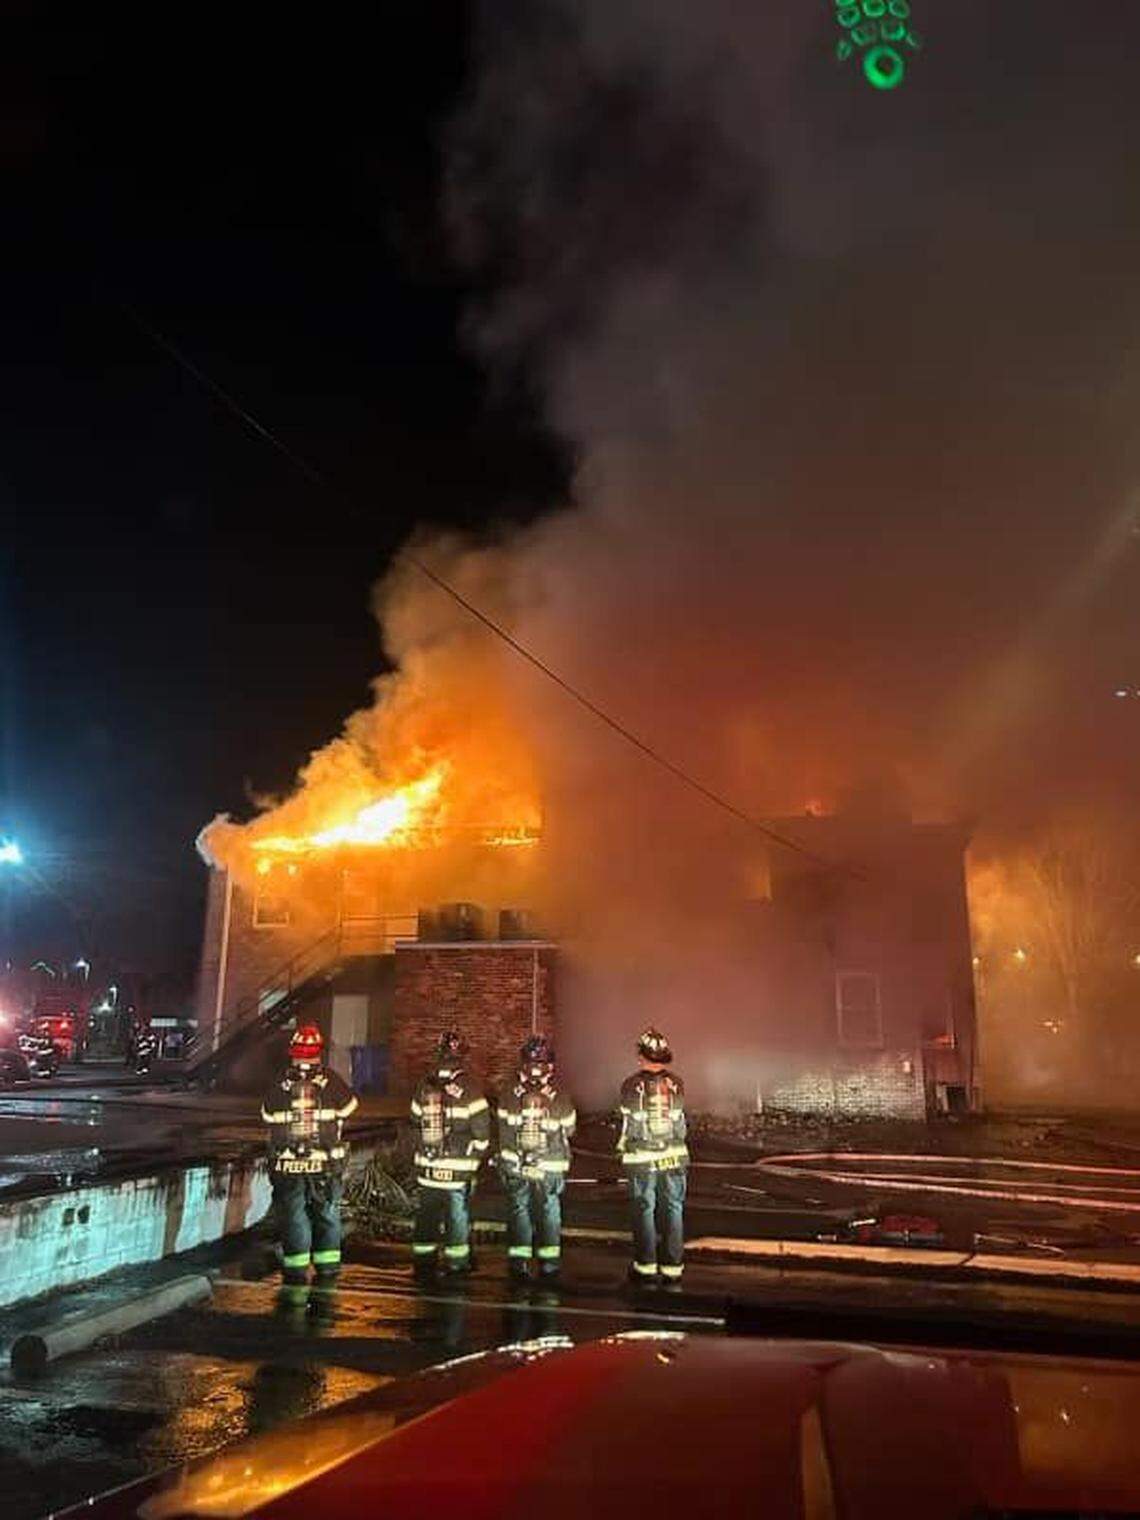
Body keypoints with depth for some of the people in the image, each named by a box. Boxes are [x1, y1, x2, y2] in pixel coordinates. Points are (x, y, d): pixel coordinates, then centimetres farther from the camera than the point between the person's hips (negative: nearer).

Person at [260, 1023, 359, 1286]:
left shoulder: (280, 1084, -5)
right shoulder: (331, 1081, -7)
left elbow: (268, 1116, 5)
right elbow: (348, 1106, 4)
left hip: (287, 1165, 0)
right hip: (327, 1164, 0)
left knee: (293, 1217, 11)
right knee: (327, 1214, 14)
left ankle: (296, 1273, 14)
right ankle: (327, 1271, 17)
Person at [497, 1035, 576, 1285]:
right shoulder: (560, 1099, -14)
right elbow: (569, 1130, -2)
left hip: (515, 1168, 0)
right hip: (550, 1168, 0)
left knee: (518, 1212, 11)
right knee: (549, 1214, 11)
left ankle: (519, 1264, 15)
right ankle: (549, 1265, 16)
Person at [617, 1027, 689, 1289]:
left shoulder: (632, 1085, -11)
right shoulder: (675, 1083, -3)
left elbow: (629, 1124, -3)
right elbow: (680, 1121, 6)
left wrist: (622, 1147, 13)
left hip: (642, 1159, -2)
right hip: (674, 1155, 2)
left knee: (644, 1211, 8)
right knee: (673, 1211, 10)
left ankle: (646, 1269, 13)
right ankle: (673, 1268, 13)